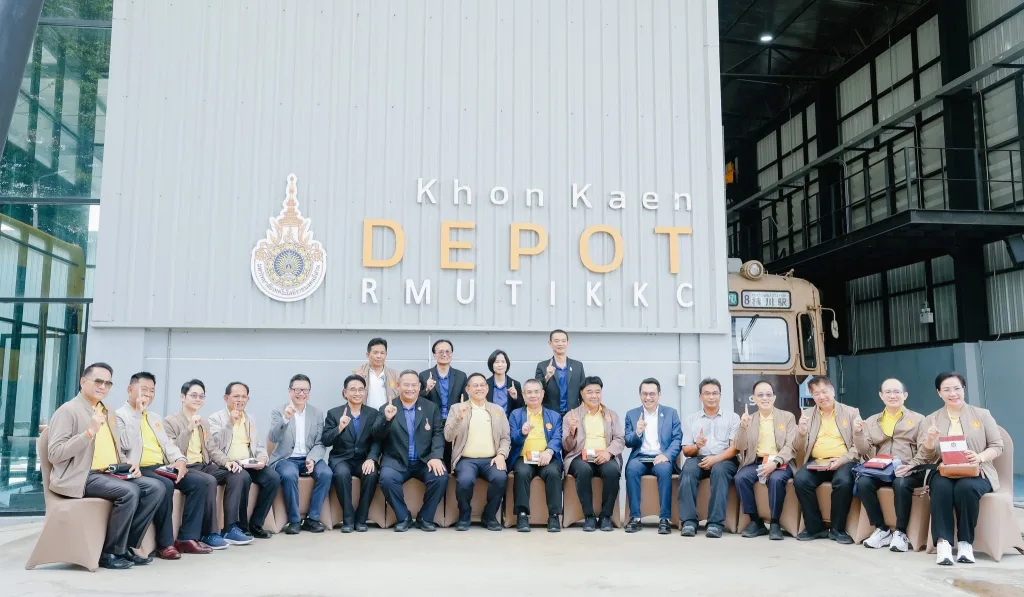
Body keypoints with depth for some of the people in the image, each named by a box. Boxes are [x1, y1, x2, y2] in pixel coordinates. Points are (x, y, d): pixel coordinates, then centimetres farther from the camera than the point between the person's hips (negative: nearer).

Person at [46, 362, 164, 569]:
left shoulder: (108, 413, 20)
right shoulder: (68, 410, -6)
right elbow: (54, 454, -15)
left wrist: (129, 464, 5)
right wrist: (89, 432, -23)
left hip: (109, 474, 8)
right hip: (79, 476, -8)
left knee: (155, 488, -13)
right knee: (129, 491, -30)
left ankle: (126, 546, -4)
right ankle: (110, 552, -12)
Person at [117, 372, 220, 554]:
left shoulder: (155, 418, 25)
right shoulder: (119, 416, 0)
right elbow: (126, 444, -17)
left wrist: (179, 460, -3)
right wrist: (138, 413, -13)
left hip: (162, 467, 8)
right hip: (139, 469, -8)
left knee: (202, 482, -13)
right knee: (165, 485, -37)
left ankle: (187, 537, -13)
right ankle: (165, 543, -23)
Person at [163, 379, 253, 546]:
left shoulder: (204, 422, 21)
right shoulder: (170, 422, -1)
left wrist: (226, 461, -4)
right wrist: (189, 429, -20)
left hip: (204, 466, 6)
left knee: (240, 475, -19)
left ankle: (231, 527, -19)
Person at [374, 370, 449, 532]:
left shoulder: (431, 408, 8)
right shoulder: (387, 408, 5)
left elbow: (438, 434, 1)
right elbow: (377, 435, -4)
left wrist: (436, 457, -16)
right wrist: (387, 419, -25)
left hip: (424, 461, 1)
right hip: (396, 461, -1)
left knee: (441, 477, -27)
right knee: (387, 478, -31)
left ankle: (425, 518, -4)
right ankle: (403, 517, -7)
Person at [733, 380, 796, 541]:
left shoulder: (788, 417, 7)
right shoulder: (749, 419, 13)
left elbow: (790, 446, -4)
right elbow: (740, 447, 5)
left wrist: (774, 463, -22)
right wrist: (743, 427, -14)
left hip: (780, 463, -2)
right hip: (755, 462, 2)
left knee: (776, 479, -35)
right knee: (740, 478, -27)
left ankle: (775, 523, -18)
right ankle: (756, 521, -13)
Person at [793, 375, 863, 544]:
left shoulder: (851, 412, 9)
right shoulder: (807, 414, 14)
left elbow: (859, 446, 2)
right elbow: (800, 450, 11)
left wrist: (842, 460, -17)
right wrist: (801, 433, -11)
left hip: (843, 461, -2)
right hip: (816, 462, 2)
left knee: (843, 481, -34)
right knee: (800, 480, -28)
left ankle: (838, 528, -12)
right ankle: (815, 527, -11)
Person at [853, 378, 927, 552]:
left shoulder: (918, 419, 11)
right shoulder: (871, 421, 18)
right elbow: (864, 451, 9)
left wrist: (911, 466, -19)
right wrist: (858, 433, -10)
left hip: (908, 471, -2)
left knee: (901, 484, -36)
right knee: (863, 482, -29)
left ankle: (900, 532, -18)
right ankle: (881, 529, -12)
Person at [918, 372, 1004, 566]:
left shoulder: (982, 414, 10)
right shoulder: (932, 419, 12)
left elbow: (997, 446, 5)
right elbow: (927, 458, 7)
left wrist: (980, 457, -16)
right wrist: (929, 441, -16)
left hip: (976, 472, -1)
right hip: (944, 472, 1)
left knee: (966, 488, -36)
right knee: (941, 487, -35)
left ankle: (966, 542, -22)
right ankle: (943, 542, -34)